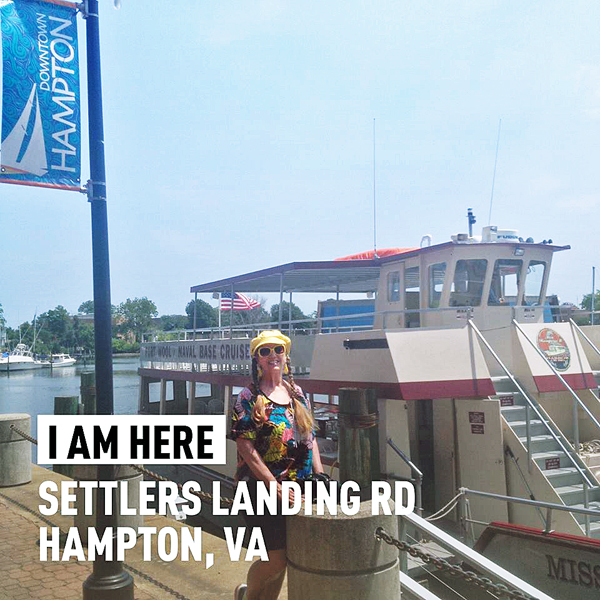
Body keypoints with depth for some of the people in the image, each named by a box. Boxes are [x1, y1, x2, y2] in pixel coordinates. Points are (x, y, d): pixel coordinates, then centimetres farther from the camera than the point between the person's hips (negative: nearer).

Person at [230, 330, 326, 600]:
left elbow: (310, 436, 14)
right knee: (277, 558, -5)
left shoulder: (297, 393, 10)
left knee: (282, 557, 11)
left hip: (296, 488, 6)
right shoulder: (249, 397, -8)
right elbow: (245, 447, -13)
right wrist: (275, 486, -17)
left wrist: (319, 474, 2)